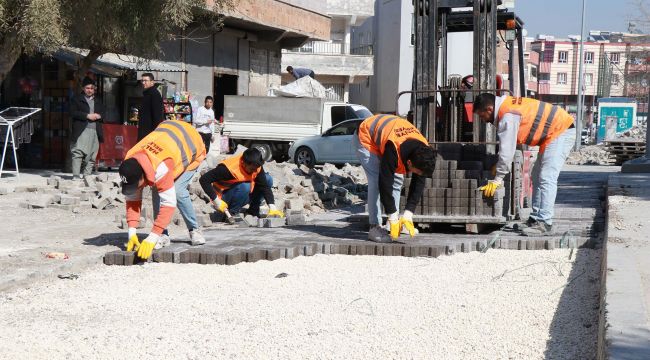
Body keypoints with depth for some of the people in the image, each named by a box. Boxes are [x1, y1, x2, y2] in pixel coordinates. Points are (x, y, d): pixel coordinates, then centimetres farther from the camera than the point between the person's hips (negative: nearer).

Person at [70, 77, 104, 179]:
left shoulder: (98, 102, 24)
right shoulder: (76, 99, 9)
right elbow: (73, 112, -4)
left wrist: (98, 116, -1)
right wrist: (87, 116, -11)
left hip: (95, 132, 4)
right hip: (81, 131, -4)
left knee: (91, 156, 0)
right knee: (78, 153, -14)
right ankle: (76, 176, -16)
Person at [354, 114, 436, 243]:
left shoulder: (424, 150, -24)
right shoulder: (393, 150, -44)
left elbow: (418, 185, -18)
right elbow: (385, 183, -37)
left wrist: (408, 215, -23)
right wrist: (393, 218, -32)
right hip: (366, 136, -7)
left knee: (398, 180, 1)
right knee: (376, 181, -21)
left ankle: (394, 226, 8)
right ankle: (375, 227, -19)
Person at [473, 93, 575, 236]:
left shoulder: (508, 117, -23)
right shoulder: (506, 106, 8)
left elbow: (507, 151, -22)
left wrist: (497, 180, -16)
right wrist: (499, 165, 12)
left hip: (560, 132, -11)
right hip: (558, 132, 11)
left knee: (546, 178, -17)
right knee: (537, 176, 15)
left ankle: (545, 224, -20)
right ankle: (536, 218, 17)